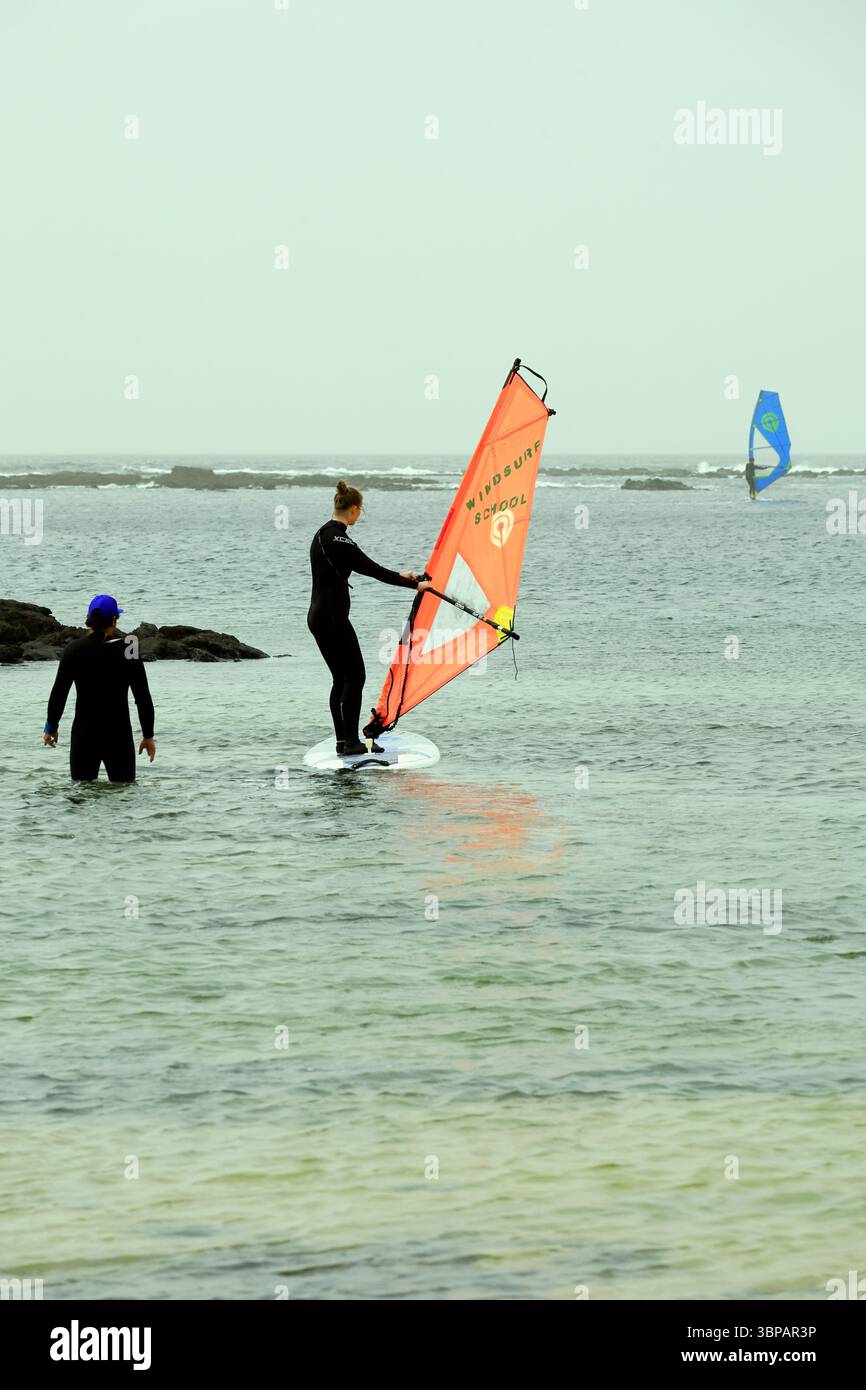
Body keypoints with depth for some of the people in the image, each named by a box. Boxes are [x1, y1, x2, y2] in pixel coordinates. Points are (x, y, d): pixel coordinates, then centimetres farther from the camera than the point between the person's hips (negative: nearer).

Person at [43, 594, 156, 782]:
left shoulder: (74, 650, -4)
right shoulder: (127, 649, -5)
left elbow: (58, 692, -1)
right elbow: (143, 697, -2)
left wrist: (51, 727, 14)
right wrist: (148, 736, 7)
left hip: (84, 734, 1)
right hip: (119, 736, -1)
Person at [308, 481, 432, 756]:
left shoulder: (323, 535, 14)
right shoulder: (338, 539, -17)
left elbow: (363, 566, 23)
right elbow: (372, 570, -16)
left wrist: (399, 574, 26)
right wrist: (414, 585, -9)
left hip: (318, 616, 10)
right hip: (332, 618, -10)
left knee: (341, 678, 12)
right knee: (355, 676, -4)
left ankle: (343, 741, 13)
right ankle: (352, 742, -5)